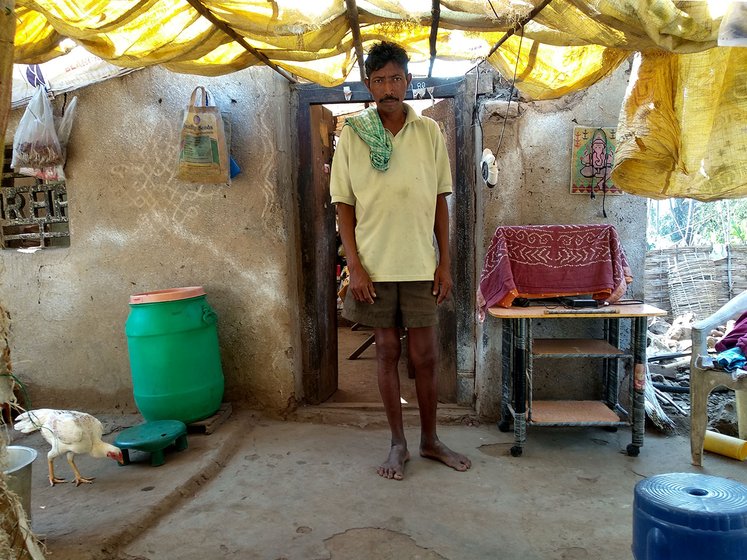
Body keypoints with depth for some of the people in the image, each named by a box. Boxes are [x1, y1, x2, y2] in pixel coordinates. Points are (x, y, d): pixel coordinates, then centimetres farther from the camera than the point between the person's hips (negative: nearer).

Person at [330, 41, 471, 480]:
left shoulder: (430, 132, 4)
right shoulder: (352, 134, 1)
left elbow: (440, 202, 6)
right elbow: (344, 205, 0)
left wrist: (445, 262, 1)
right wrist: (355, 266, -8)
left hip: (421, 265, 1)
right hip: (374, 265, -1)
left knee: (425, 355, 7)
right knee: (388, 351, 9)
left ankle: (430, 440, 27)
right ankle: (398, 444, 24)